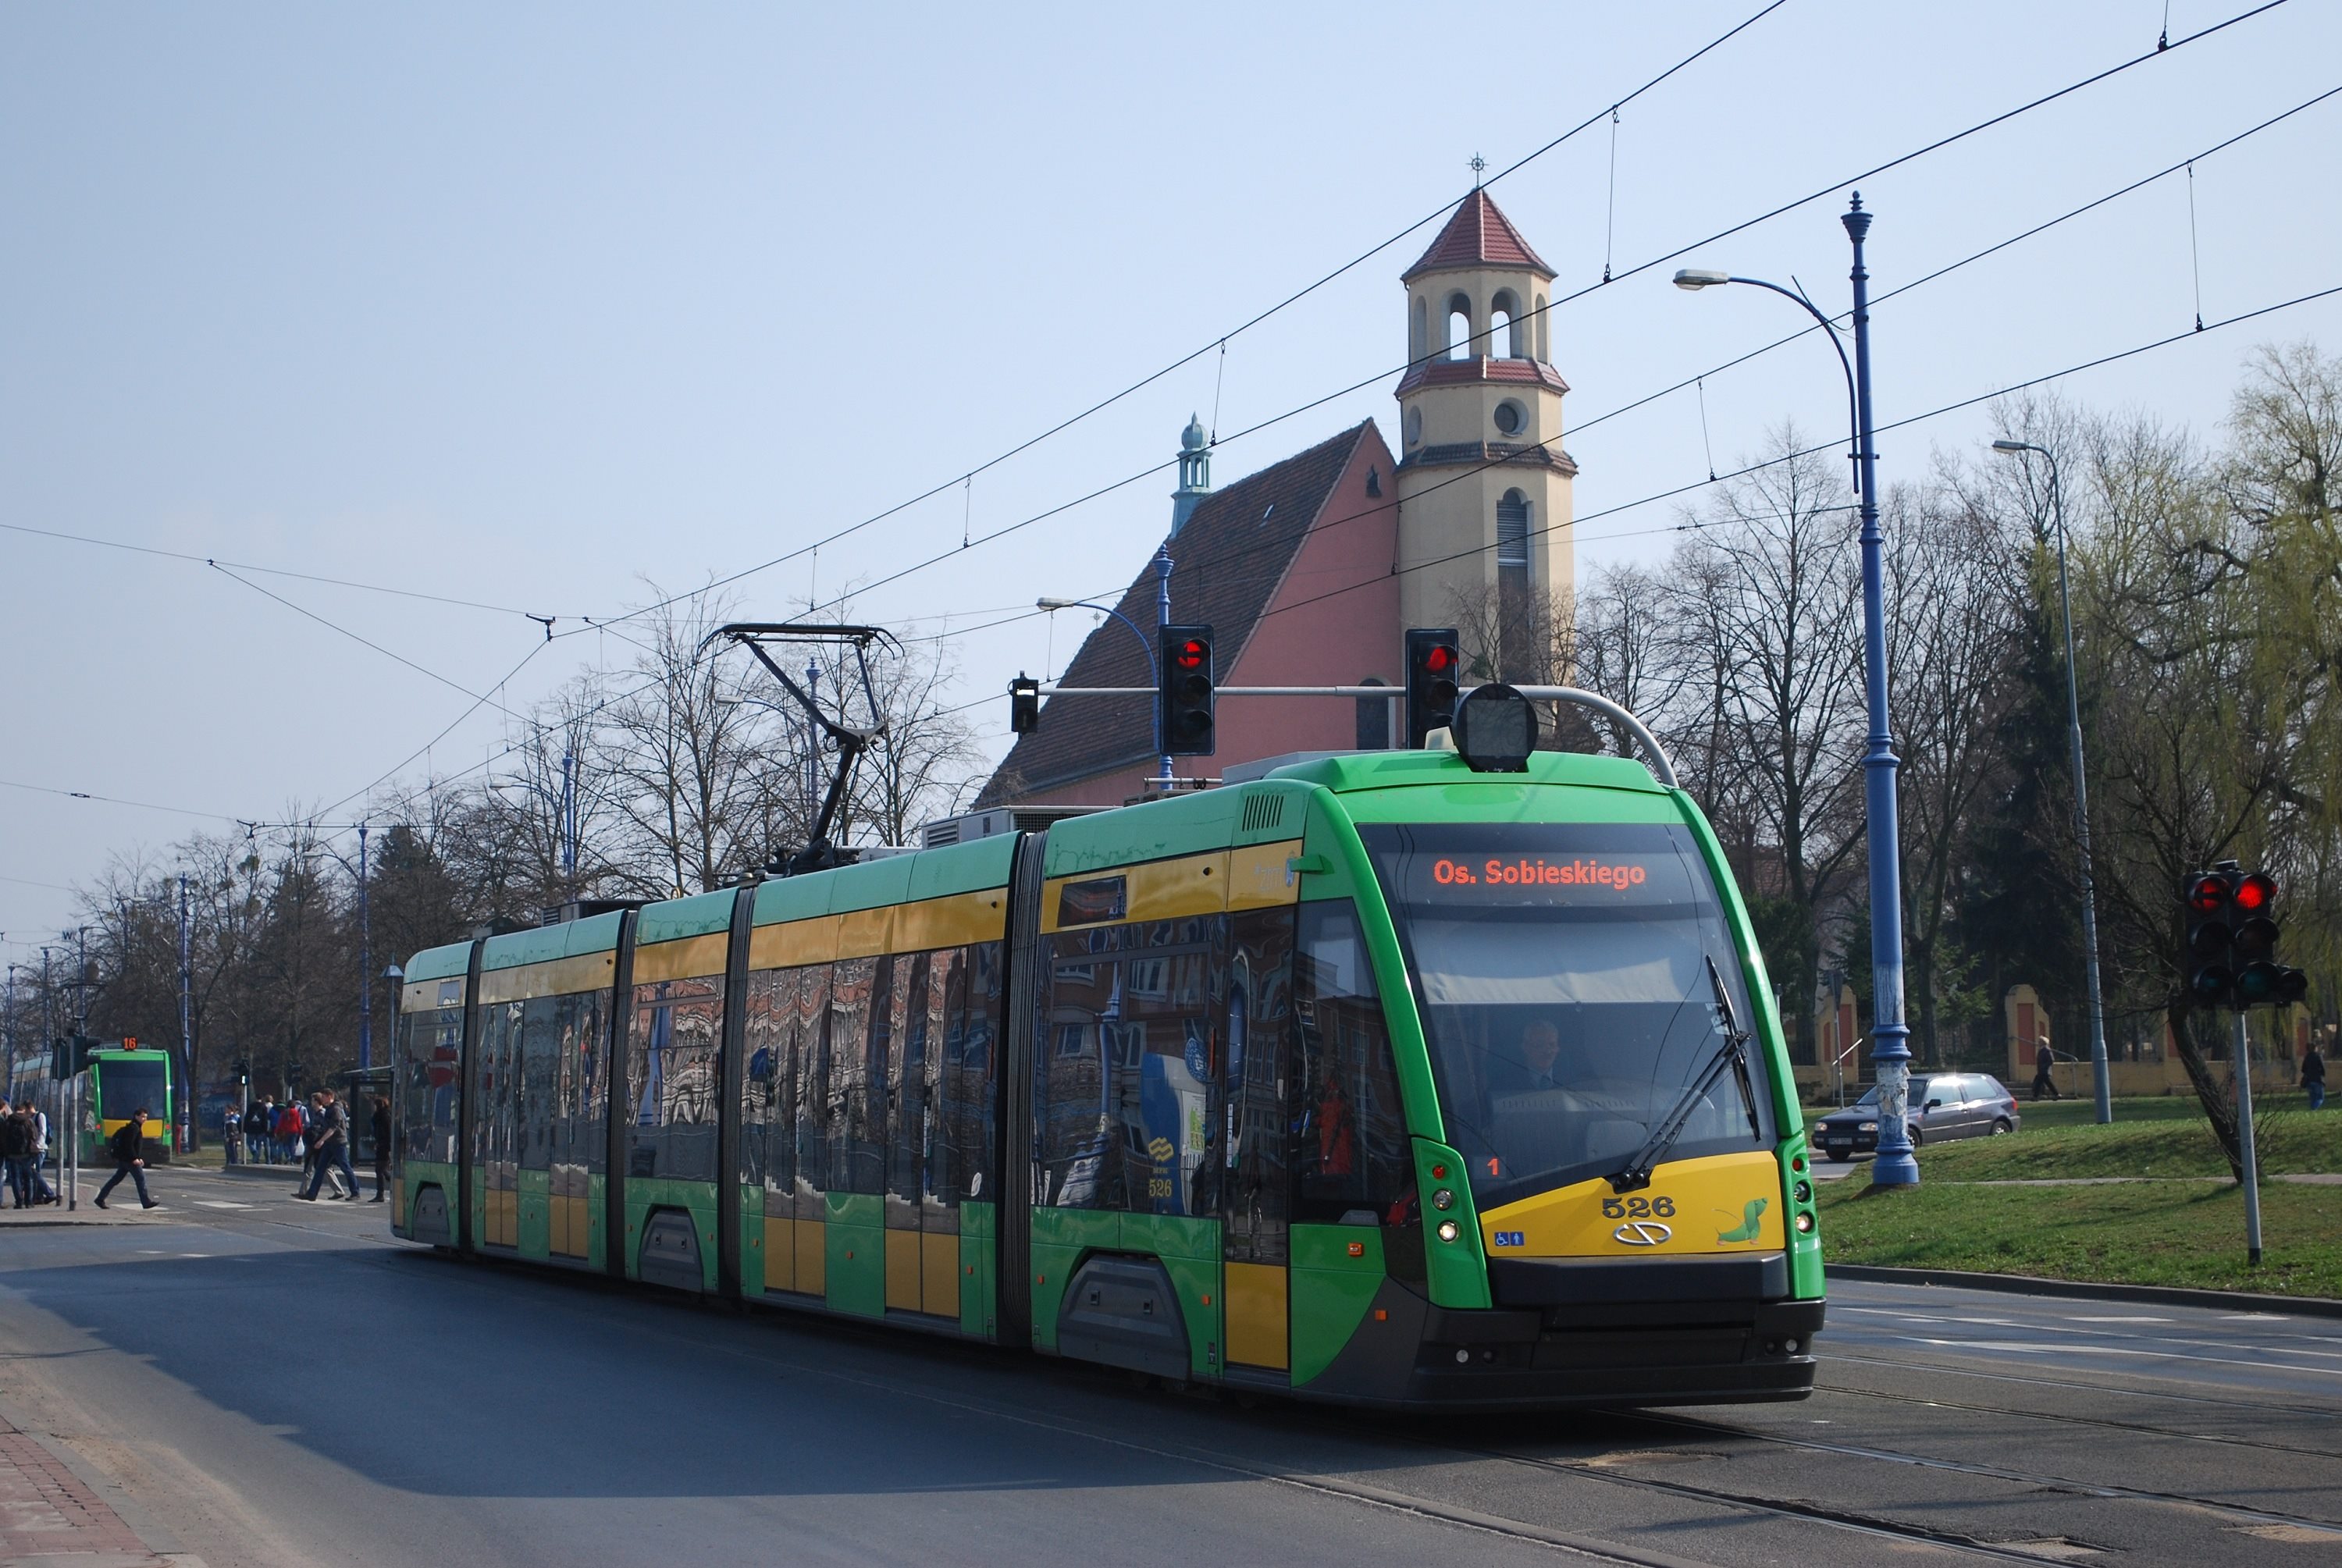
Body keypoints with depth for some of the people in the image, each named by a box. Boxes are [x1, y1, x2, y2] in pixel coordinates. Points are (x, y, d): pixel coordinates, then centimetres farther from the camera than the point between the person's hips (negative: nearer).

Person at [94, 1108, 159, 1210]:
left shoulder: (137, 1128, 18)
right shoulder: (133, 1128, -14)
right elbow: (128, 1144, -22)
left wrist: (139, 1158, 19)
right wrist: (135, 1158, -22)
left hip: (123, 1159, 10)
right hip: (128, 1158, -10)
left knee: (116, 1179, 12)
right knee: (140, 1178, -7)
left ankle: (100, 1199, 14)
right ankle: (146, 1202, -6)